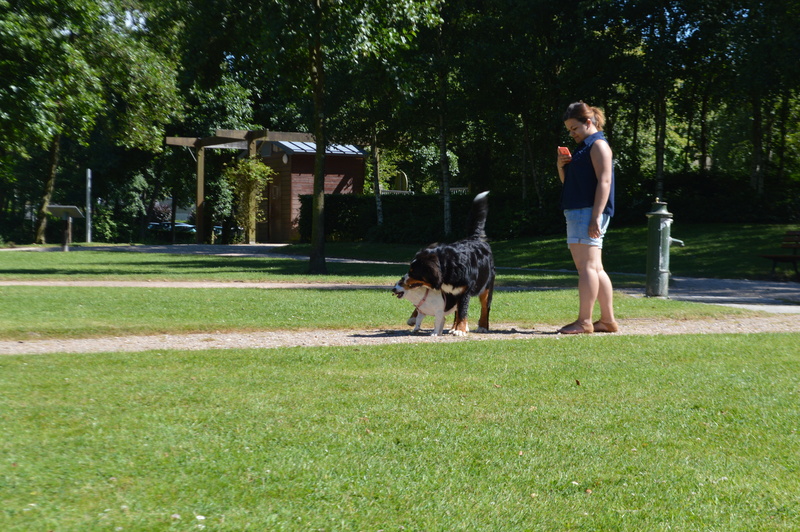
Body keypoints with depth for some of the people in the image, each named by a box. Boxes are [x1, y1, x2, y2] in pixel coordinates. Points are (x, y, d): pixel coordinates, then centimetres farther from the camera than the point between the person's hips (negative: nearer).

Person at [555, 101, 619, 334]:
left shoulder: (598, 144, -7)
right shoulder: (583, 147, 23)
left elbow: (604, 181, -16)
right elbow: (568, 182, 29)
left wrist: (595, 217, -23)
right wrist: (561, 165, 7)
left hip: (589, 212, -10)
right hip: (576, 213, 10)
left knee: (587, 266, -12)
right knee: (595, 269, 10)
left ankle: (584, 321, -13)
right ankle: (608, 320, 14)